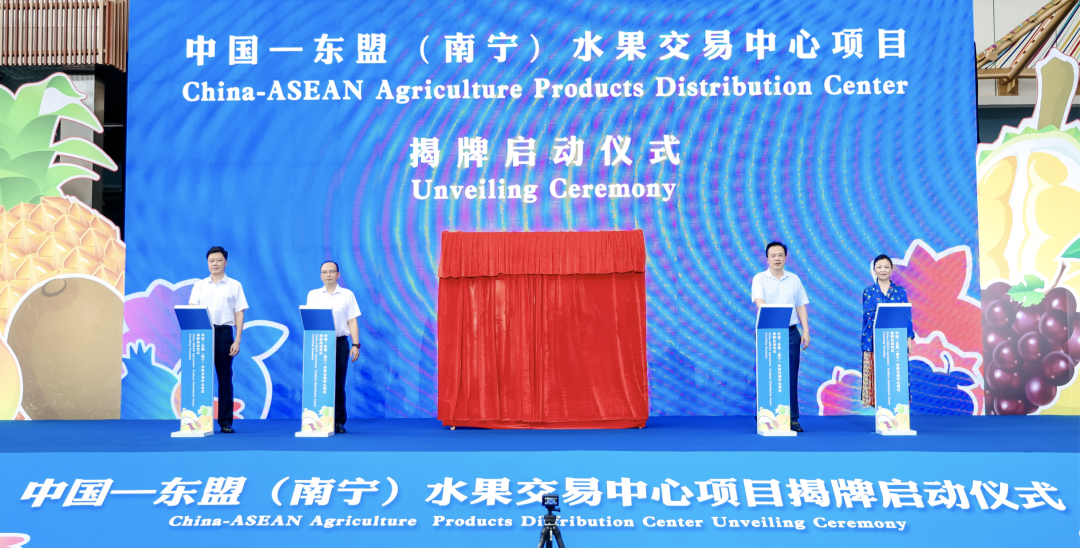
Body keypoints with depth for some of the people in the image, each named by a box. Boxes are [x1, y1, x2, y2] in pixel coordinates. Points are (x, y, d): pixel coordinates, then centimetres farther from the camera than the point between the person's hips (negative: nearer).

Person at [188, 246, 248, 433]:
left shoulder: (234, 285, 8)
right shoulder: (199, 285, 12)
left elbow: (239, 314, 4)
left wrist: (237, 341, -4)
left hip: (224, 332, -1)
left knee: (225, 377, 1)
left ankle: (225, 421, 5)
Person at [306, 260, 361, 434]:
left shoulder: (347, 295, 7)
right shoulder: (313, 294, 9)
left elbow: (352, 322, 5)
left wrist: (356, 344, -3)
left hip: (340, 342, 0)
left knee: (338, 384, 2)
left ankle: (339, 422, 8)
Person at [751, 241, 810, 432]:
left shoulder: (794, 280, 10)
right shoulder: (760, 279, 0)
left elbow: (801, 306, 11)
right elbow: (759, 301, -17)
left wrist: (806, 331, 3)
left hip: (790, 332, 2)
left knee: (790, 376, 2)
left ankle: (792, 418, 8)